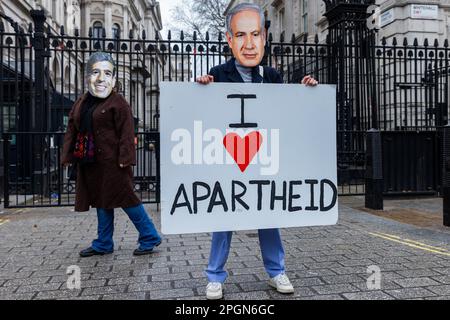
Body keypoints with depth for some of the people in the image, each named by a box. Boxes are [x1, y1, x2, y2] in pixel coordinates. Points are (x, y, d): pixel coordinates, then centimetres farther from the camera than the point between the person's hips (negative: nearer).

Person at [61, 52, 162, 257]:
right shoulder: (81, 103, 12)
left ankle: (150, 238, 12)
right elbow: (72, 130, 15)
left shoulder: (118, 103, -9)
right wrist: (68, 156, 9)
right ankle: (103, 244, 28)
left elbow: (126, 132, -15)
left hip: (112, 162, -7)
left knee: (125, 199, -3)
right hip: (90, 163, 7)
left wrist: (125, 158, -21)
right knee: (101, 201, 15)